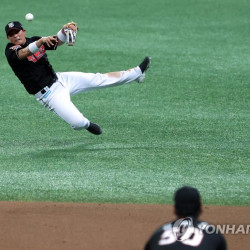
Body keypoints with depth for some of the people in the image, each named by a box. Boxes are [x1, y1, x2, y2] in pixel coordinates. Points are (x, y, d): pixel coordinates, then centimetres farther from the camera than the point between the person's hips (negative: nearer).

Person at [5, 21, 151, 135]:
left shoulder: (34, 41, 4)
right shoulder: (11, 51, -16)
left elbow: (57, 42, -5)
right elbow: (23, 53, -37)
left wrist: (64, 31, -27)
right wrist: (40, 42, -54)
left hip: (59, 79, 6)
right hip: (48, 94, -6)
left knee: (99, 79, 4)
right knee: (78, 122, -18)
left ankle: (137, 73, 18)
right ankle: (87, 124, 19)